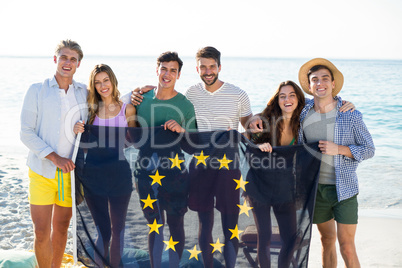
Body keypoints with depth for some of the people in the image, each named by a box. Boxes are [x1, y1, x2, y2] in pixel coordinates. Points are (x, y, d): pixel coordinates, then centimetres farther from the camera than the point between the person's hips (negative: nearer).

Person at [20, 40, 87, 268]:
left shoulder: (85, 93, 5)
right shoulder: (37, 91, -2)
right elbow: (26, 133, -7)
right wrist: (55, 157, -17)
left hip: (70, 171, 3)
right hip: (42, 170, -2)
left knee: (61, 227, 15)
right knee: (42, 233, -5)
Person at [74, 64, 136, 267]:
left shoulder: (127, 109, 2)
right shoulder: (91, 109, 6)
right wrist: (78, 131, -8)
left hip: (119, 173, 0)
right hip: (94, 174, 0)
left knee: (117, 229, 11)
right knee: (103, 231, 1)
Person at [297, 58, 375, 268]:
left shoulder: (351, 114, -8)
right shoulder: (303, 113, -1)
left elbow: (369, 149, -4)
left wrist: (338, 149, -19)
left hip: (344, 189, -3)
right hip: (316, 188, 3)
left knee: (347, 248, -3)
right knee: (327, 240, 17)